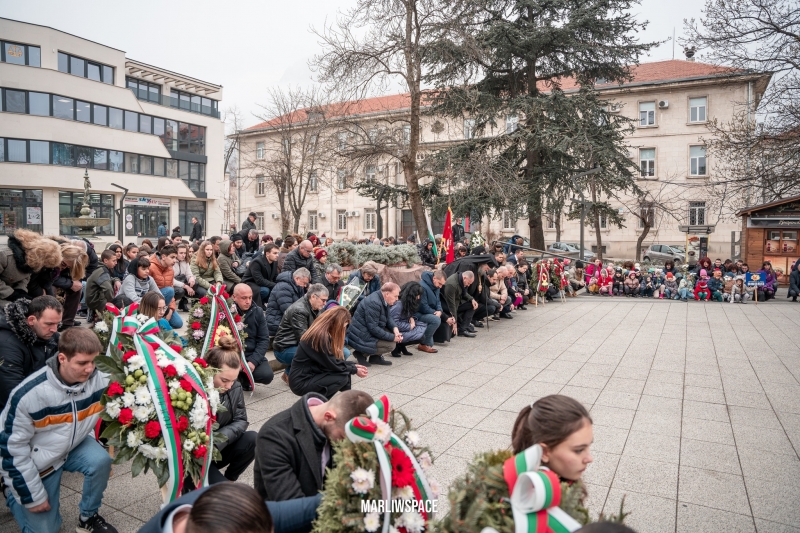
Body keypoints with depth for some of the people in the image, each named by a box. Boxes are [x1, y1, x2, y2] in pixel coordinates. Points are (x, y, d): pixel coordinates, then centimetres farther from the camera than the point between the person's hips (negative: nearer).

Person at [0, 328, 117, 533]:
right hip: (38, 460, -2)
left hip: (74, 445, 3)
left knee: (101, 461, -27)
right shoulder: (29, 394, -30)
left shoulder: (99, 379, -24)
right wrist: (33, 495, -14)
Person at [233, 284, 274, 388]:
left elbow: (264, 339, 1)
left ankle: (245, 378, 14)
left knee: (267, 375, -20)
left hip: (252, 354, 3)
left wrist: (253, 361, -12)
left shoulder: (257, 312, 1)